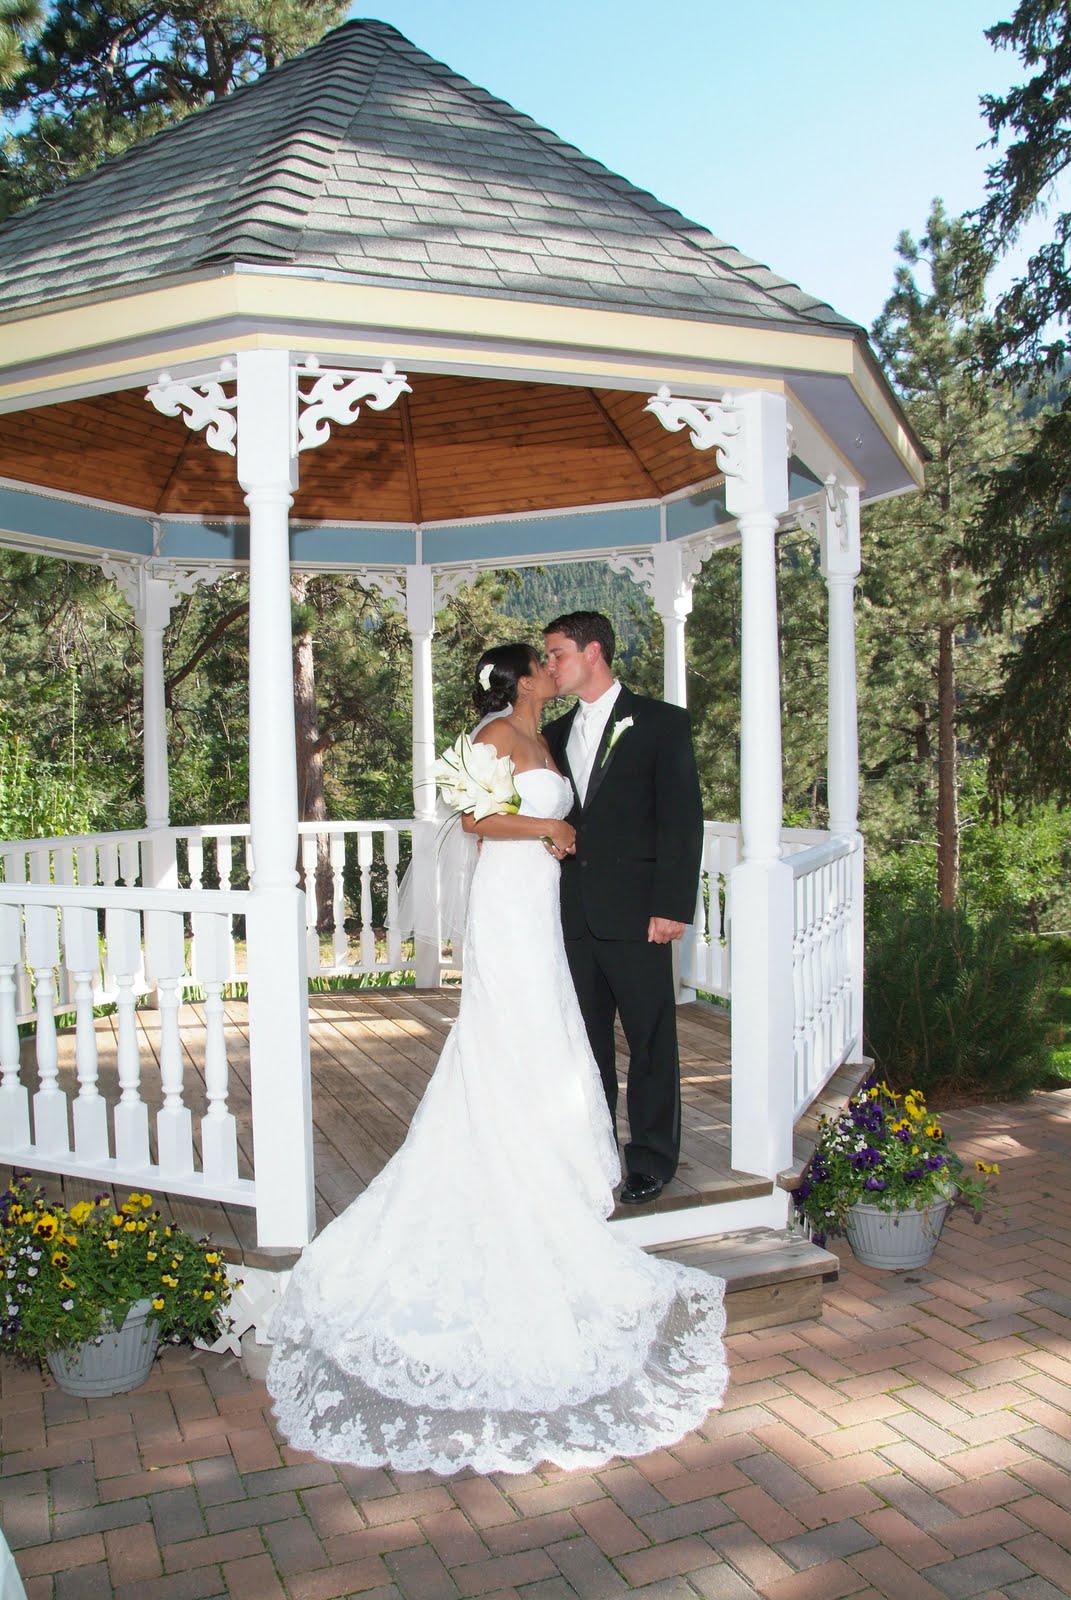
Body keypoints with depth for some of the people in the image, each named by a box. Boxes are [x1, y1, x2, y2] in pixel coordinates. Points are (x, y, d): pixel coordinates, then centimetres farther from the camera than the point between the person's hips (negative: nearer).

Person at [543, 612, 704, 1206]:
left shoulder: (661, 723, -3)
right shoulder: (558, 734, 15)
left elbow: (682, 817, -8)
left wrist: (672, 906, -14)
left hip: (635, 912, -5)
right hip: (575, 912, 5)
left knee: (650, 1039, 4)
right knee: (587, 1039, 13)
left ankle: (652, 1158, 19)